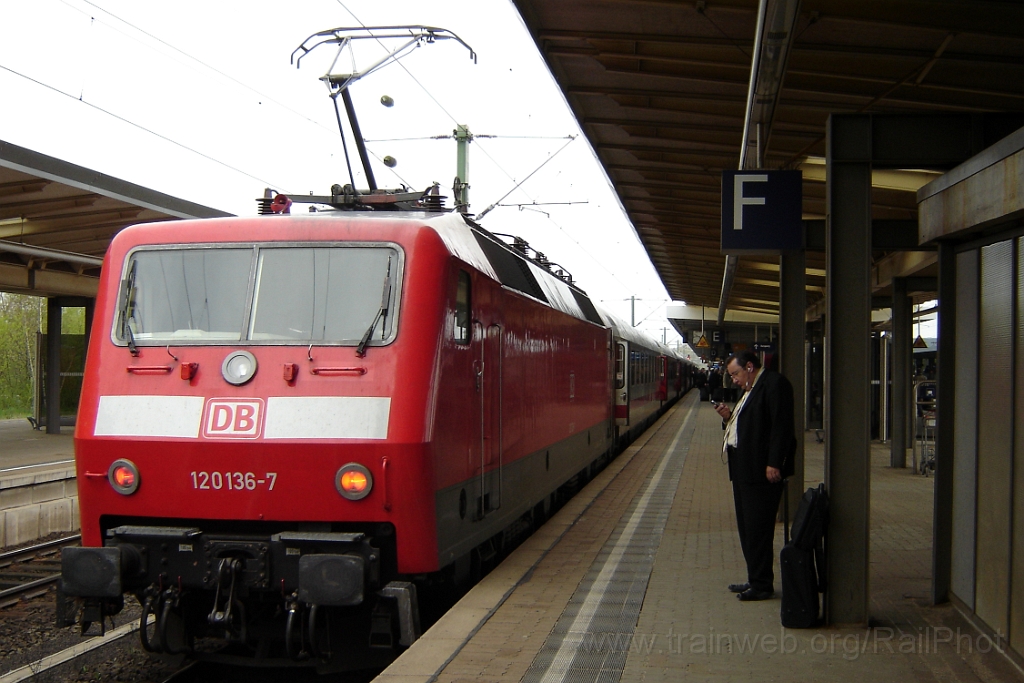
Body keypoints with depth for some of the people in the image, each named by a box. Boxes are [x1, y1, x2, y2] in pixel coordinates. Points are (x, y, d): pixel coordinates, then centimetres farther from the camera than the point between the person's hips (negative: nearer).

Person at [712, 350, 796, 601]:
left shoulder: (774, 384, -11)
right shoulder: (750, 390, 21)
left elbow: (782, 425, -18)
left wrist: (774, 464, -23)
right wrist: (729, 417, 6)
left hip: (762, 470, -10)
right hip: (744, 468, 10)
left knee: (758, 527, -6)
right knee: (746, 526, 13)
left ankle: (762, 585, 1)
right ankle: (755, 579, 22)